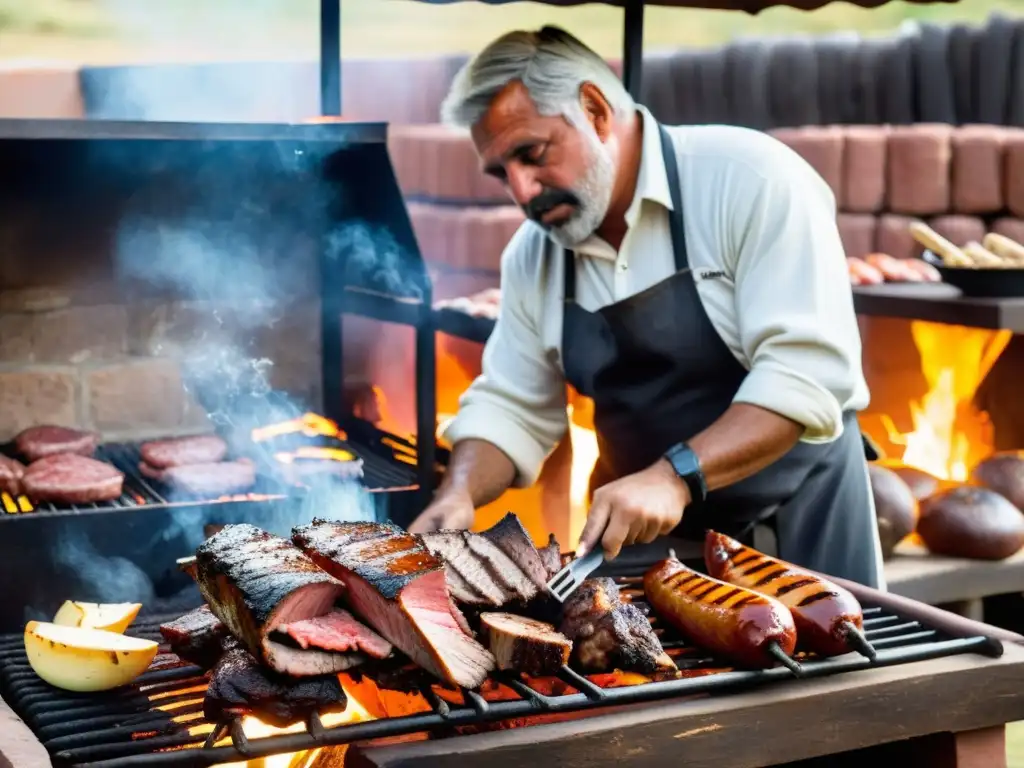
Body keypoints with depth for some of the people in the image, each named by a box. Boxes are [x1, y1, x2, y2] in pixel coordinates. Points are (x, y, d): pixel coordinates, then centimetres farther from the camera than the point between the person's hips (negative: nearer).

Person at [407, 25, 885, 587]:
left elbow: (810, 369, -26)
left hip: (796, 519, -4)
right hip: (644, 535, 5)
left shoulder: (748, 180, -19)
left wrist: (675, 476, -35)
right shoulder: (532, 256, 0)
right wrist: (459, 493, -14)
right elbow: (510, 408, 6)